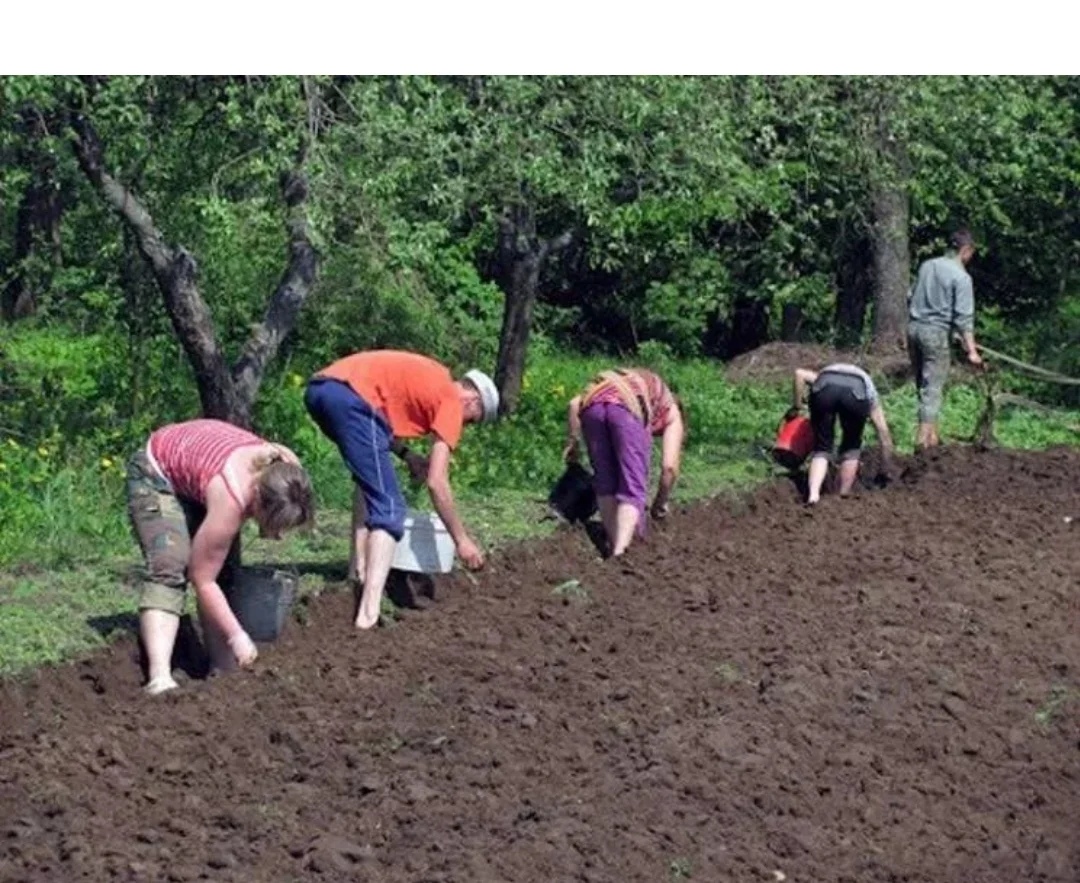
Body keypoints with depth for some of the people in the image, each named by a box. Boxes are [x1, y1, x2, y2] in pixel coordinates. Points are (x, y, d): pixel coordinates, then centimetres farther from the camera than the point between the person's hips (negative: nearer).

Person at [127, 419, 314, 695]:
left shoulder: (287, 471, -24)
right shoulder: (231, 498, -41)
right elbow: (202, 580, -29)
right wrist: (236, 636, -25)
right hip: (156, 474, -8)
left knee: (225, 571, -2)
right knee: (170, 570, -25)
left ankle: (224, 670, 1)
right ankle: (160, 678, -36)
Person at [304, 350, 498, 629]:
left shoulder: (432, 380, 31)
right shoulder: (452, 402, 8)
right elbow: (436, 482, 2)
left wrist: (406, 454, 21)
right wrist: (462, 540, 10)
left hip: (318, 388, 9)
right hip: (351, 397, -9)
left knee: (370, 480, 31)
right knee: (388, 508, -6)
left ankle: (358, 570, 25)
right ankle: (368, 613, -19)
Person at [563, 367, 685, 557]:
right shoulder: (672, 412, 31)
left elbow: (575, 403, 26)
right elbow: (669, 466, 18)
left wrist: (572, 442, 29)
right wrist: (661, 503, 32)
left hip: (593, 404, 4)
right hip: (629, 408, -4)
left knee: (605, 482, 18)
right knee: (633, 488, -1)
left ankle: (614, 547, 15)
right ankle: (619, 554, -16)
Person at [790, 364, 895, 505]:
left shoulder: (823, 375, 44)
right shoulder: (870, 393, 40)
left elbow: (800, 373, 24)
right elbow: (884, 435, 39)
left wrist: (796, 407, 28)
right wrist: (887, 471, 48)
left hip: (824, 388, 1)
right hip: (856, 392, -1)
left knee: (822, 448, 14)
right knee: (851, 447, 24)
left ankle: (813, 494, -5)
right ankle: (844, 496, 20)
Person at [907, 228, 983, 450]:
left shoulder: (927, 265, 9)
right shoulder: (961, 277, -10)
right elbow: (964, 317, -14)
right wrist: (971, 350, -14)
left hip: (914, 326, 6)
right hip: (936, 332, -6)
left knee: (923, 384, 13)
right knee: (932, 387, -3)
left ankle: (932, 435, 20)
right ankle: (923, 439, -7)